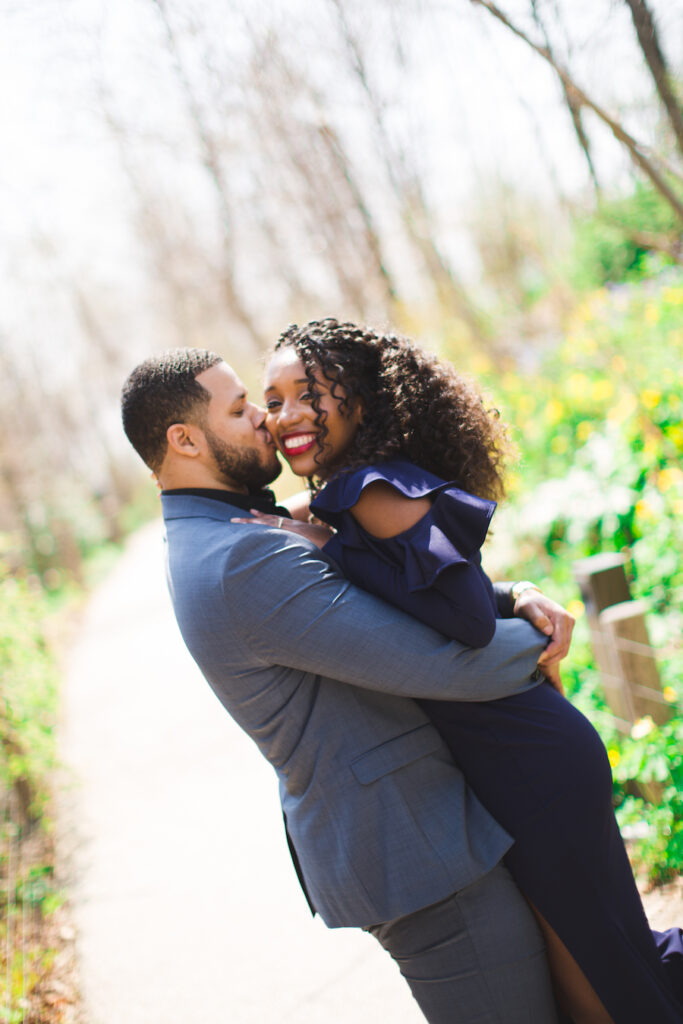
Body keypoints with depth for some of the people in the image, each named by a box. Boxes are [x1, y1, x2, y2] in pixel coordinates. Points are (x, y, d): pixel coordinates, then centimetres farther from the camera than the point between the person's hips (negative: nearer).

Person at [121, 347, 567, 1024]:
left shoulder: (214, 545, 12)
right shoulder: (246, 562, -23)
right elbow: (440, 662, -24)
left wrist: (511, 597, 0)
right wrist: (535, 640, -5)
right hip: (410, 853, -11)